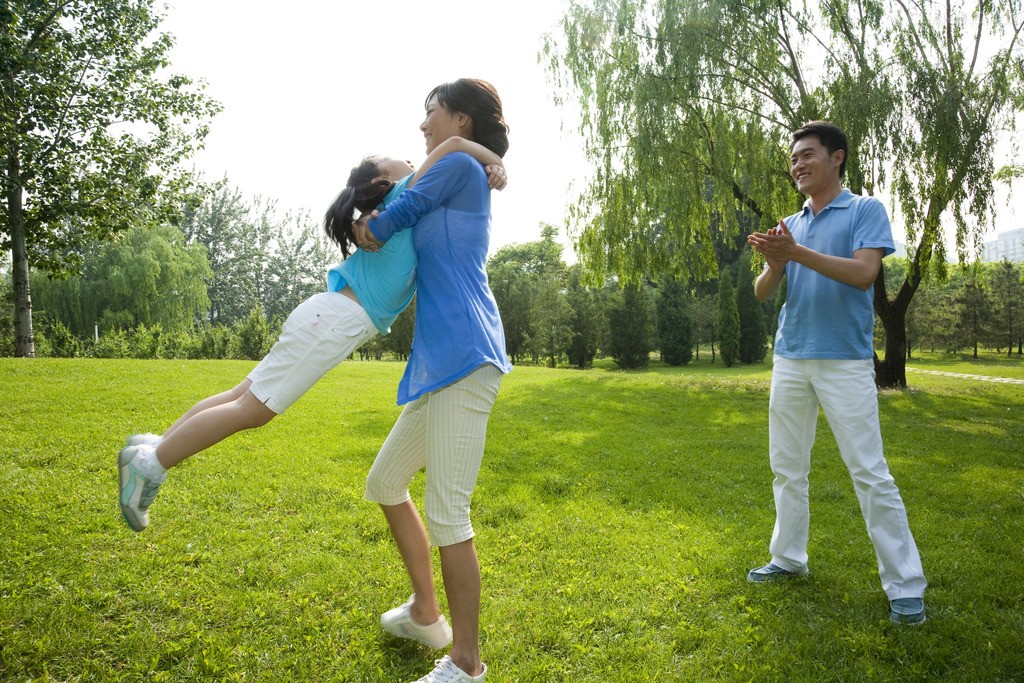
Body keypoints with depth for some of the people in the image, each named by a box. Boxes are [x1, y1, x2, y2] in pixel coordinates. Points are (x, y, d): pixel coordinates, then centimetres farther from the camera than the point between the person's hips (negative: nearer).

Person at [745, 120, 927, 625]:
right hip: (790, 360, 6)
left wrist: (797, 253, -23)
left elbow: (864, 273, -17)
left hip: (845, 361, -6)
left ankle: (905, 587, 3)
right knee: (787, 468, 11)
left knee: (870, 473, -6)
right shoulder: (789, 226, 14)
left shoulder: (866, 210, -1)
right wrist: (775, 263, -14)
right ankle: (788, 558, 25)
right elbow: (763, 293, 7)